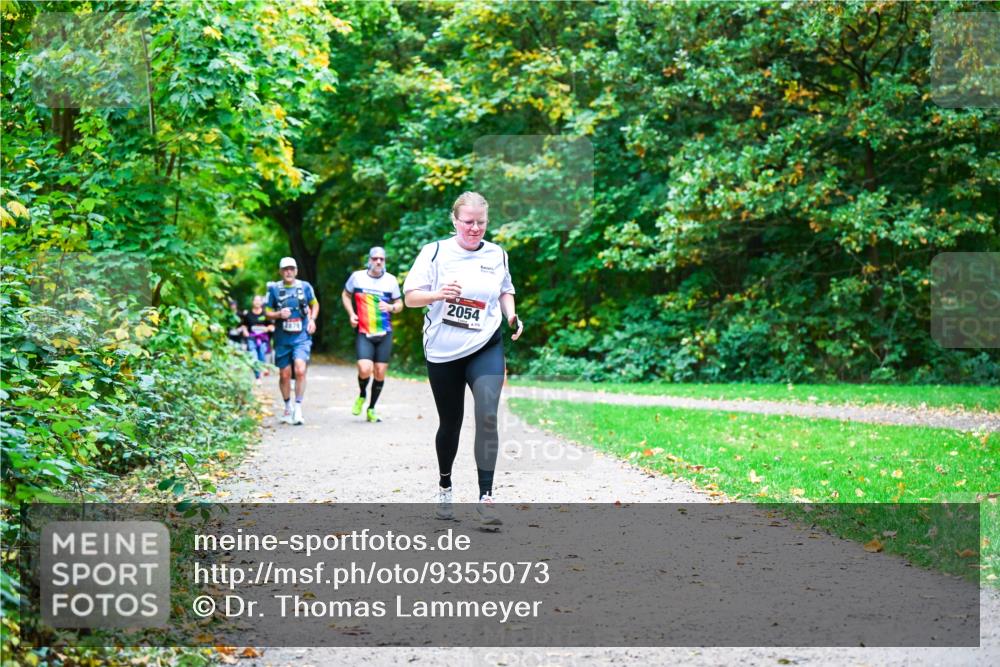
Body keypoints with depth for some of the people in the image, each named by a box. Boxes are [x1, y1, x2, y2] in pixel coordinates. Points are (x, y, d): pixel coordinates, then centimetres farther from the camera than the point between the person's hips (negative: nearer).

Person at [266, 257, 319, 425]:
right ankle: (288, 408, 28)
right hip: (282, 338, 1)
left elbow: (315, 304, 20)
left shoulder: (305, 287, 3)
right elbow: (268, 313, 7)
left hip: (301, 337, -1)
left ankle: (298, 408, -11)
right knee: (284, 374, 7)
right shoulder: (274, 289, 2)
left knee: (300, 370, -19)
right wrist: (279, 314, -13)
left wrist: (312, 319, 4)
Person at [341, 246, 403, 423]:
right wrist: (351, 314, 0)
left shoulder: (391, 280, 2)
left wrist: (391, 307, -11)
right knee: (364, 369, -19)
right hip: (363, 333, -2)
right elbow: (345, 295, 16)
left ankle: (371, 408, 21)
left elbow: (399, 304, 12)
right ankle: (362, 395, 13)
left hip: (384, 334, 2)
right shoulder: (357, 276, -1)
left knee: (380, 372, 3)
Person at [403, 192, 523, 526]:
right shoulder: (435, 251, -5)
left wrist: (512, 316, 1)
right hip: (443, 352, -1)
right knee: (450, 422, 11)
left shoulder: (497, 255, 5)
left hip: (486, 348, 1)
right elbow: (410, 297, -6)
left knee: (487, 415, -17)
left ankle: (485, 497, -14)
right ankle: (444, 486, 36)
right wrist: (438, 294, -26)